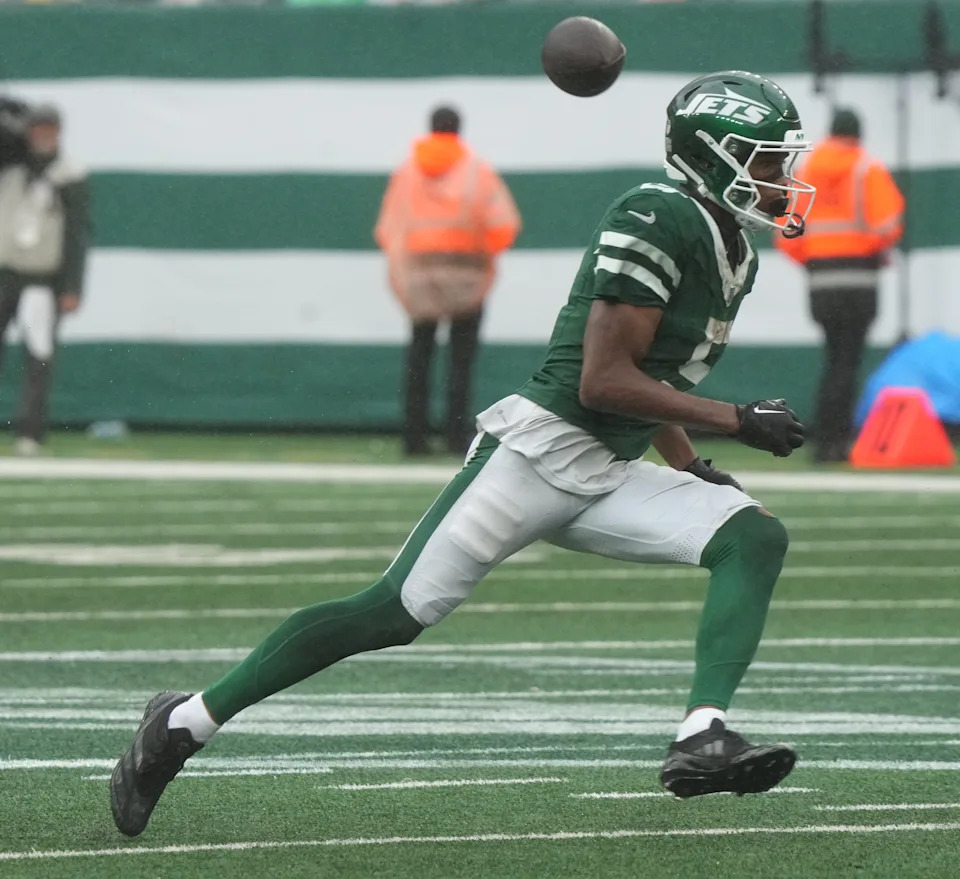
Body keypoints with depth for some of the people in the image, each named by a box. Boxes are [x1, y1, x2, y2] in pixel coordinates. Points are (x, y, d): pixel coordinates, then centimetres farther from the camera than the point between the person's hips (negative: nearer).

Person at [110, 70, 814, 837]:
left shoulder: (736, 254, 15)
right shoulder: (659, 221, -15)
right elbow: (603, 381, -20)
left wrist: (693, 468, 16)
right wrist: (736, 421, -17)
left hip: (605, 480, 9)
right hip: (541, 449, -9)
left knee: (755, 538, -10)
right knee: (397, 612, -9)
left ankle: (701, 740, -24)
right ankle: (187, 721, 1)